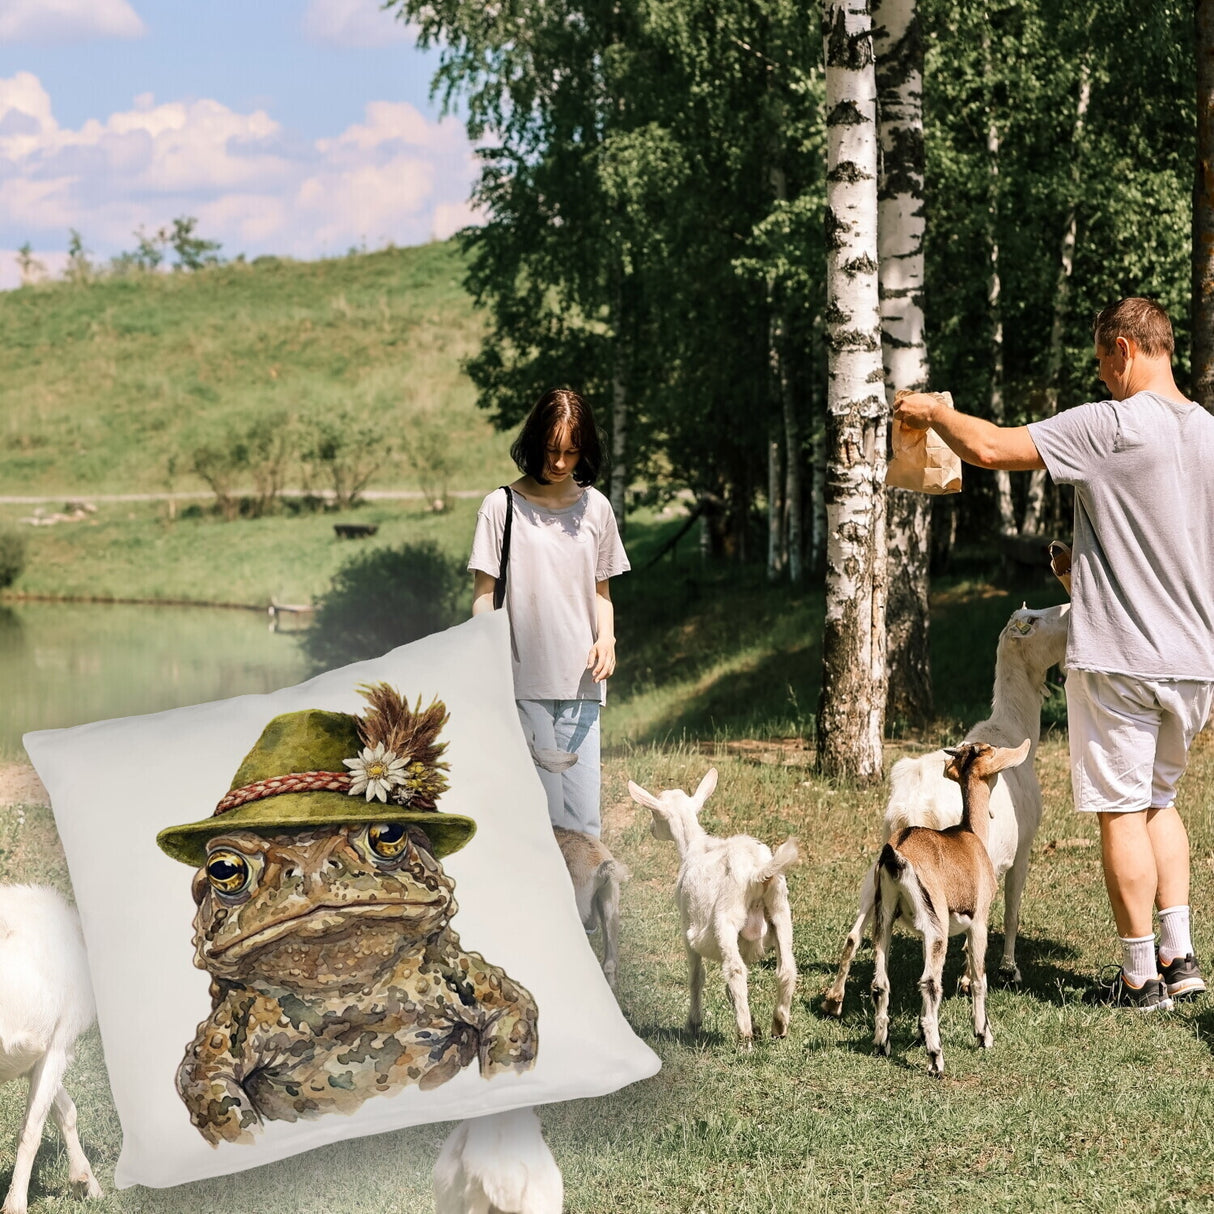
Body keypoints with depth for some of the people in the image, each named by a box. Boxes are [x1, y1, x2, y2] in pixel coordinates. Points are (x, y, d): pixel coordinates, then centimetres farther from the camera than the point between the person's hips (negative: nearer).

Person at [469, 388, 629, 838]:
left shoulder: (595, 508, 12)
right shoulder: (502, 506, 1)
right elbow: (483, 596, 2)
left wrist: (606, 638, 0)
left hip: (580, 683, 3)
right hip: (522, 683, -3)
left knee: (582, 819, -4)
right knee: (540, 815, -7)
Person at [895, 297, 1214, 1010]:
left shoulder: (1110, 427, -15)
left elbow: (990, 448, -16)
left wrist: (933, 412, 3)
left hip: (1119, 659, -7)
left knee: (1122, 811, 3)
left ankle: (1141, 976, 6)